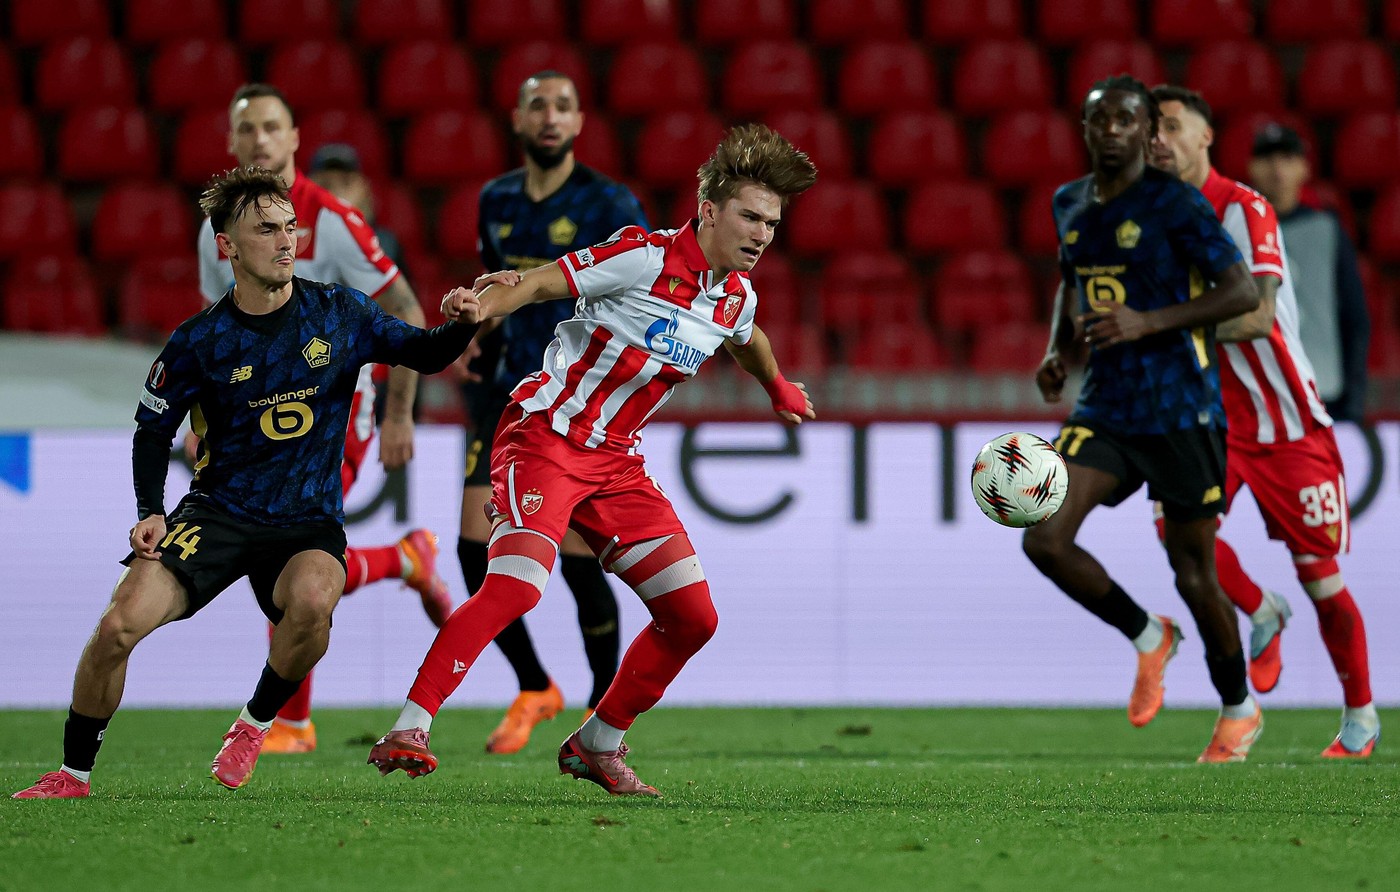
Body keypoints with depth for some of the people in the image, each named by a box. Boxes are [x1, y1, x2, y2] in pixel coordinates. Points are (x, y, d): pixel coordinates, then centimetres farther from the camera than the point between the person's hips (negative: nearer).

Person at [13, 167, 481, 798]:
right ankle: (74, 774, 1)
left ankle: (255, 725, -6)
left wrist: (463, 323, -16)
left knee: (311, 601, -35)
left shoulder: (339, 314, -3)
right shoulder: (199, 341, -5)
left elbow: (427, 355, 6)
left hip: (309, 521, 0)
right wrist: (151, 513, -8)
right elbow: (153, 430, 7)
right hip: (217, 510, 0)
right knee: (119, 626, -20)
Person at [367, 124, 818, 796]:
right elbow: (539, 282, -17)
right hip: (546, 433, -8)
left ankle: (596, 746, 19)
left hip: (615, 460, 8)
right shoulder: (646, 258, -15)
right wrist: (479, 307, -37)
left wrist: (779, 389, 53)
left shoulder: (737, 297, 8)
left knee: (693, 616, 2)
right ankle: (407, 732, -25)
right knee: (516, 584, -28)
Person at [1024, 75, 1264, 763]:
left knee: (1193, 572, 2)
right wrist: (1056, 351, 9)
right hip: (1104, 410, 6)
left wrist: (1147, 323, -23)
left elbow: (1242, 292, -14)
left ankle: (1238, 712, 24)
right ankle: (1147, 638, 12)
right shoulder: (1070, 204, 9)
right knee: (1045, 539, -13)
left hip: (1181, 412, -6)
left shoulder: (1176, 204, -11)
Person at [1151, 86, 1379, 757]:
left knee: (1321, 579, 1)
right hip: (1212, 416, 5)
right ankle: (1261, 615, 6)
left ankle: (1361, 714, 22)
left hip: (1289, 418, -5)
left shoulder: (1244, 210, -17)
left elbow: (1258, 316, -29)